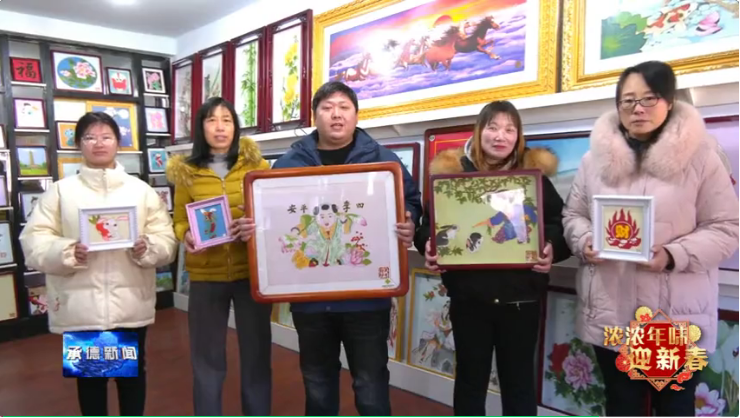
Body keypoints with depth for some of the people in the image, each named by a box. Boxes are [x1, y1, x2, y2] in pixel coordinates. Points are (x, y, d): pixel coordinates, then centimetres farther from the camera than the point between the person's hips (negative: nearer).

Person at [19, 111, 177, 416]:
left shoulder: (141, 190, 5)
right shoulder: (60, 191, 4)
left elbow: (166, 241, 2)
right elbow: (34, 241, 0)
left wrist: (146, 248, -19)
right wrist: (67, 252, -18)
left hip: (131, 302, 1)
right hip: (81, 305, 0)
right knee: (89, 374, 14)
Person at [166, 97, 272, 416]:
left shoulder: (256, 164, 1)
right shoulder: (186, 172, 2)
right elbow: (179, 222, 7)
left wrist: (259, 226, -18)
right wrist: (187, 236, -15)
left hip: (252, 272, 0)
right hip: (205, 277, 1)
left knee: (256, 355, 12)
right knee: (207, 359, 12)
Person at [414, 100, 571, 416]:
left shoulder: (535, 173, 2)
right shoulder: (451, 171, 1)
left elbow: (560, 225, 1)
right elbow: (429, 223, 3)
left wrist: (552, 249, -20)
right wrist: (428, 247, -17)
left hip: (521, 297, 1)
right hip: (468, 294, 0)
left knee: (519, 379, 15)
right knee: (470, 377, 15)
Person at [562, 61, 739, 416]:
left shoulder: (699, 157, -4)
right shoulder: (596, 158, 4)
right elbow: (573, 215, 10)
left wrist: (674, 256, -20)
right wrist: (585, 242, -11)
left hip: (678, 318, -2)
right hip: (610, 314, 2)